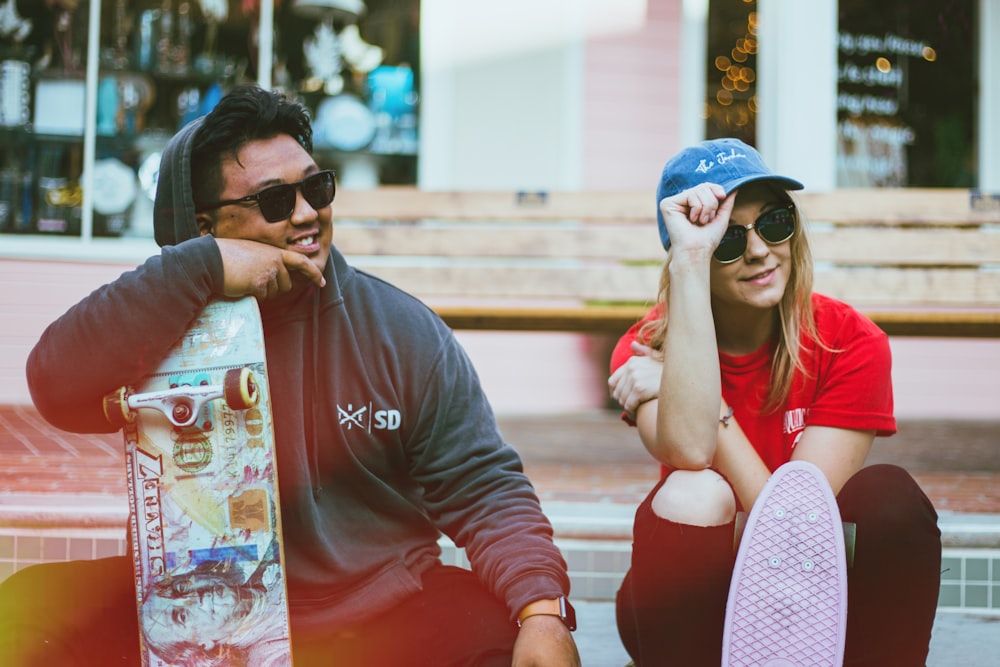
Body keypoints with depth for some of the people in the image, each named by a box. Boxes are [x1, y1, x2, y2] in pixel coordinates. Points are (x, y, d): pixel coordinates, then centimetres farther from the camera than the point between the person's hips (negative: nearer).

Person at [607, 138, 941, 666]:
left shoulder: (849, 342, -10)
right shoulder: (648, 349, -8)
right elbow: (689, 449, -33)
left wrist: (708, 406, -21)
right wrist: (691, 260, -31)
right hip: (692, 612, -1)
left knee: (889, 494, -27)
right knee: (694, 494, -31)